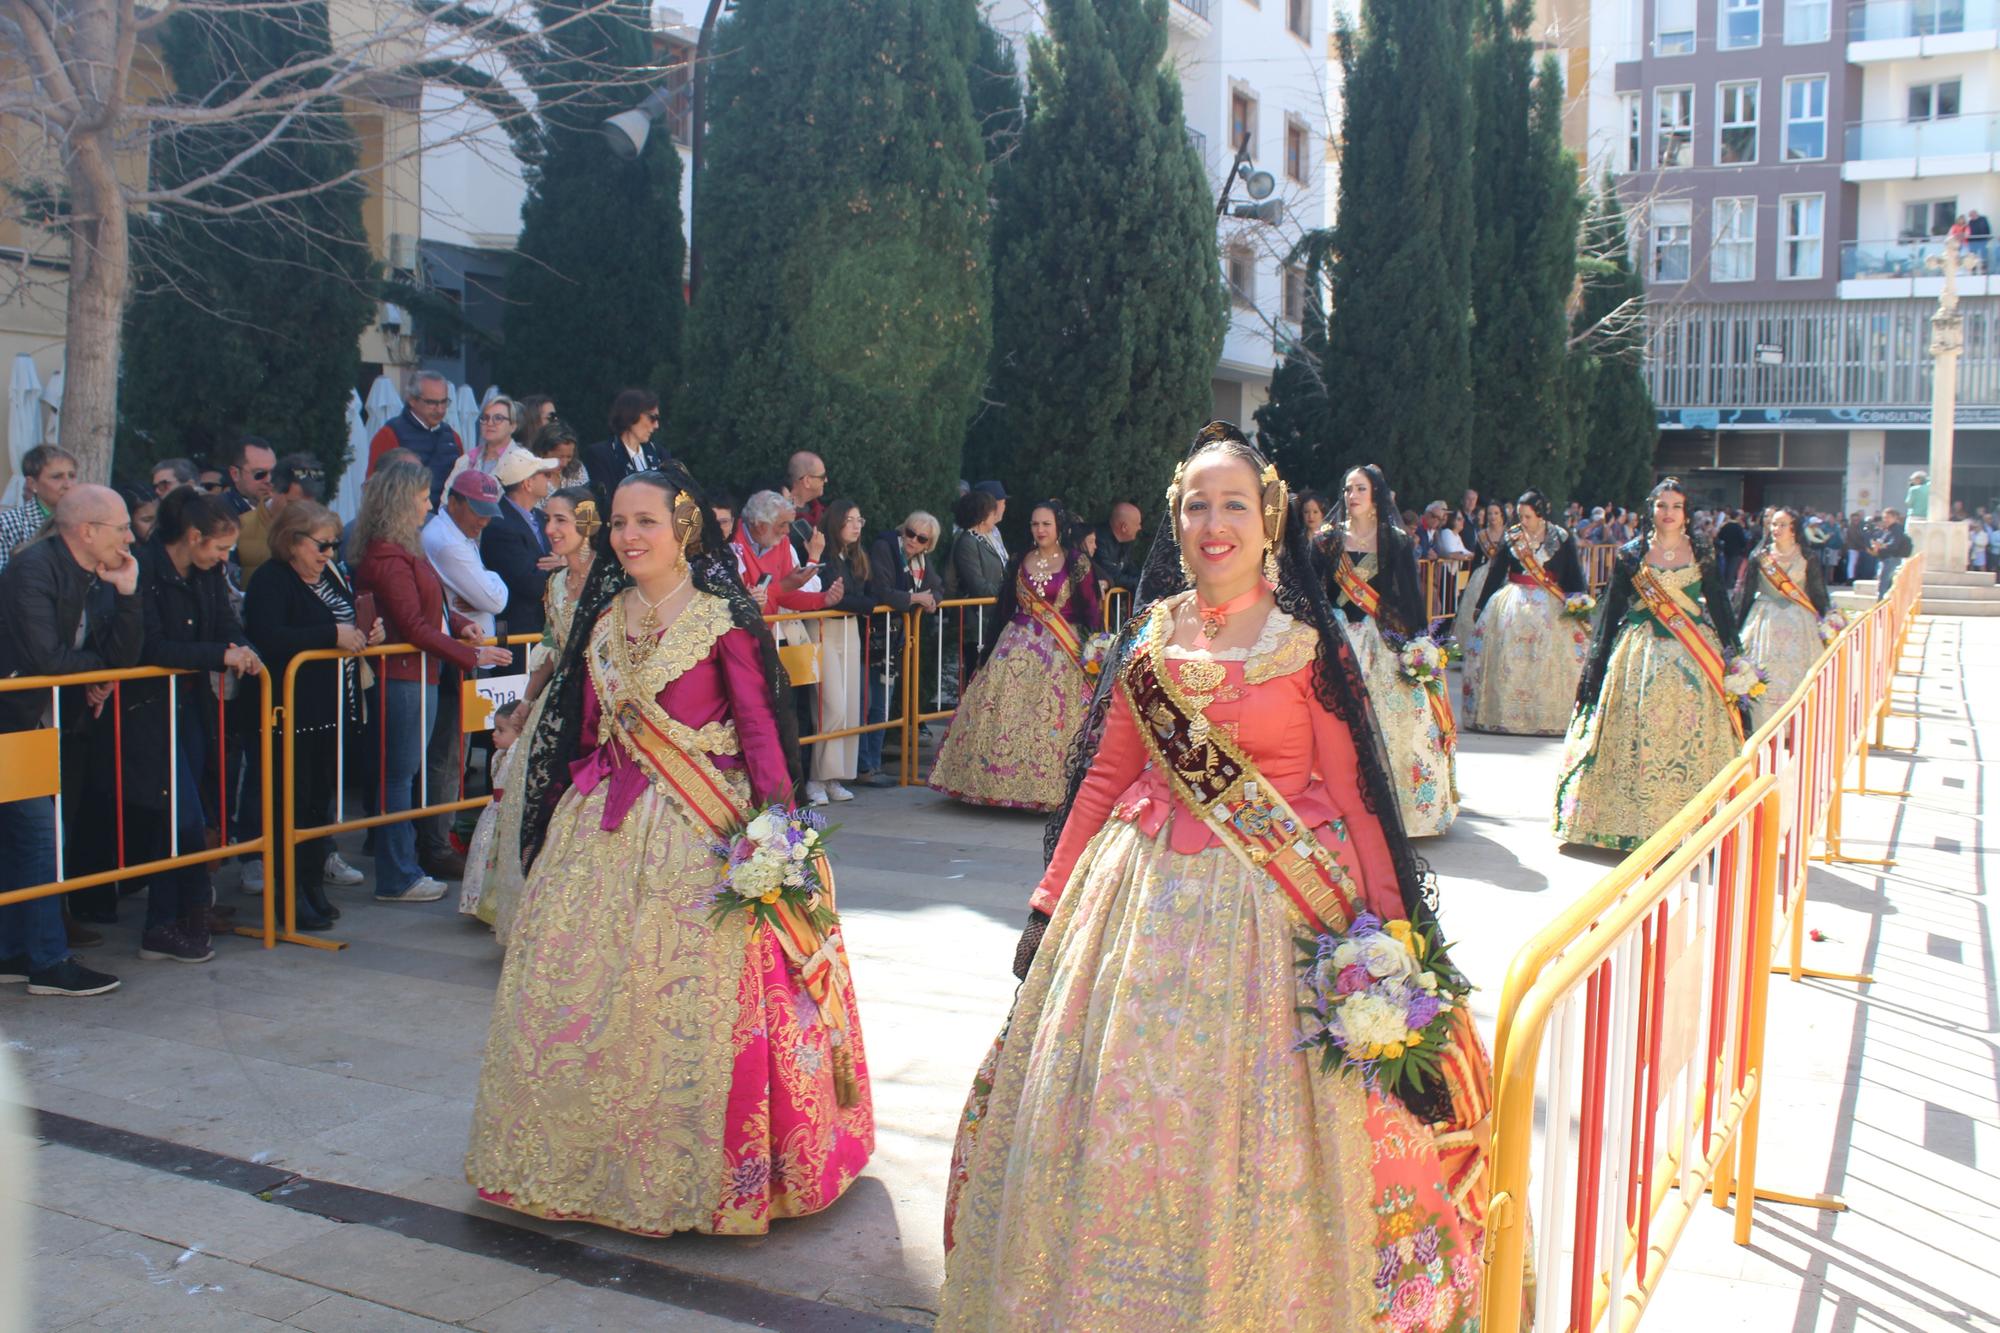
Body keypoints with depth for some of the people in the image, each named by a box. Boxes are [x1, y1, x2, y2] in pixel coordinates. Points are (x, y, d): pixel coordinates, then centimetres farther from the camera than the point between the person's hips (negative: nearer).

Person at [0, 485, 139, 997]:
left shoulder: (99, 581, 7)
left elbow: (125, 657, 0)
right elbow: (44, 656, -26)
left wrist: (126, 593, -10)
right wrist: (97, 669, -8)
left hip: (48, 724, 9)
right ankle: (49, 962, -3)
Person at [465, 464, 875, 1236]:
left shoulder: (722, 617, -7)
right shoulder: (606, 616, 11)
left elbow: (758, 723, -10)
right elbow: (585, 725, 14)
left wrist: (774, 818, -19)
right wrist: (576, 801, 11)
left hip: (702, 825, -6)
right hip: (604, 824, 6)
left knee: (691, 995, -3)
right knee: (582, 987, 9)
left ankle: (697, 1168, 13)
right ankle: (596, 1152, 27)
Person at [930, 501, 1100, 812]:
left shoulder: (1077, 562, -1)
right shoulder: (1020, 561, 10)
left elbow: (1091, 608, -2)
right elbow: (1005, 604, 13)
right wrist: (992, 646, 12)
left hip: (1062, 651, -3)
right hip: (1018, 646, 4)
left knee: (1054, 717, -6)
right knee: (1003, 709, 0)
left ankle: (1051, 786, 4)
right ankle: (1001, 782, 9)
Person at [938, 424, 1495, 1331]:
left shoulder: (1307, 645, -5)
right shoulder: (1148, 639, 7)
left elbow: (1351, 795, -6)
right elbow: (1103, 780, 9)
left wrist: (1388, 932, -12)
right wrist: (1049, 905, 8)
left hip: (1272, 903, -4)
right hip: (1145, 898, 4)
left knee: (1249, 1134, 5)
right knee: (1117, 1117, 10)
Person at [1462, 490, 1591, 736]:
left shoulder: (1563, 540, 1)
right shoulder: (1511, 537, 5)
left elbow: (1575, 577, 3)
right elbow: (1495, 573, 10)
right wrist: (1481, 607, 11)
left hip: (1549, 606, -1)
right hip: (1512, 604, 2)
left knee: (1548, 664, -6)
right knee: (1505, 660, -4)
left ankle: (1547, 716, 1)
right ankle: (1502, 712, 2)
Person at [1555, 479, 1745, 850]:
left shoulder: (1703, 553, 7)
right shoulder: (1630, 554, 4)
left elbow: (1719, 604, 8)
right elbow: (1611, 608, 5)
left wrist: (1732, 652, 2)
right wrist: (1598, 661, 3)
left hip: (1694, 653, 1)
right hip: (1641, 653, -1)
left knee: (1691, 738, -1)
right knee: (1637, 737, -1)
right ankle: (1634, 821, 6)